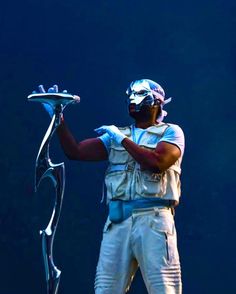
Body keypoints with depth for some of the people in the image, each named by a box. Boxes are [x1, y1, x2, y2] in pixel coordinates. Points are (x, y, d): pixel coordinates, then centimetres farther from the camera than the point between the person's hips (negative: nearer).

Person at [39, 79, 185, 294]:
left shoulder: (171, 132, 8)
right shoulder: (115, 135, 21)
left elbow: (158, 162, -12)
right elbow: (75, 151, 12)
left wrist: (123, 140, -5)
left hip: (153, 219, -4)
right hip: (117, 221, 4)